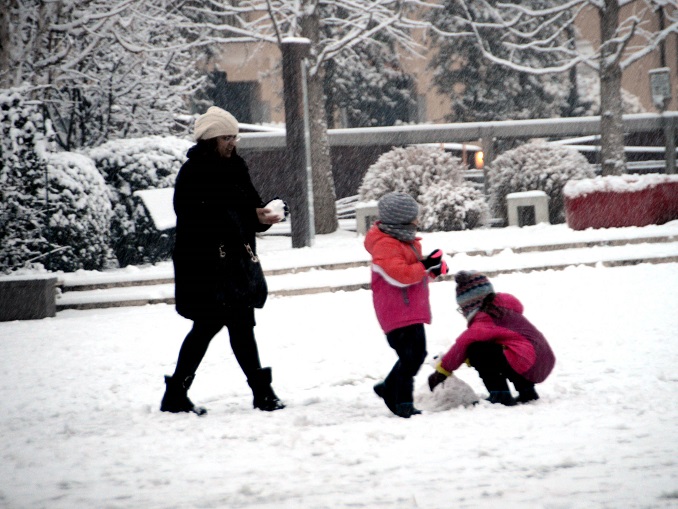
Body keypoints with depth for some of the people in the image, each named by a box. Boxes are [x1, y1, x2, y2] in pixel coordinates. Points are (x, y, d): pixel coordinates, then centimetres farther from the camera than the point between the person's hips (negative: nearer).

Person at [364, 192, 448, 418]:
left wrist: (433, 268, 5)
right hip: (398, 312, -10)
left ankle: (389, 389, 31)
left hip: (412, 311, 10)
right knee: (409, 357, -11)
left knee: (417, 354, 17)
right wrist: (426, 266, -25)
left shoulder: (405, 241, 15)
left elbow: (413, 267, 24)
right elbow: (400, 276, -28)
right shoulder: (385, 246, -19)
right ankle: (403, 405, -3)